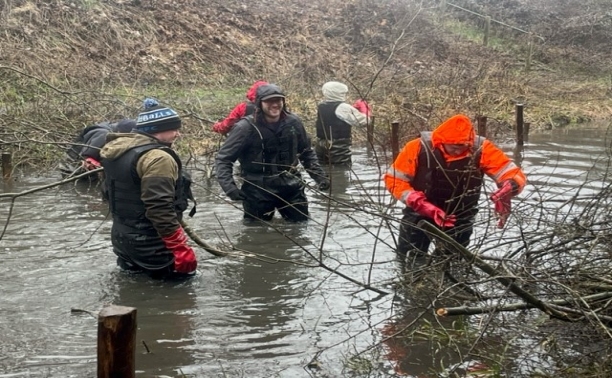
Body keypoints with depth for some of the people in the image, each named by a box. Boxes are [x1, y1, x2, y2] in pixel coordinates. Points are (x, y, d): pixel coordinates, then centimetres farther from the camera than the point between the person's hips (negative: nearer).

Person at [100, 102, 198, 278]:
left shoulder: (118, 150, 9)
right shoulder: (157, 158, -23)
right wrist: (181, 248, -26)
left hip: (122, 237, 10)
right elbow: (160, 210, -29)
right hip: (150, 245, -10)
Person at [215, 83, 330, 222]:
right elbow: (223, 159, -9)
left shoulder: (293, 122, -1)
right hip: (258, 190, -4)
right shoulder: (246, 127, -13)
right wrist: (229, 187, -22)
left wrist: (320, 176, 6)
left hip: (290, 186, 4)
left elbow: (307, 153, 15)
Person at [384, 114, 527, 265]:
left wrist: (505, 192, -45)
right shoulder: (419, 148, -23)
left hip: (459, 219, 1)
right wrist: (421, 204, -27)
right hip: (420, 214, 0)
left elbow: (515, 174, -21)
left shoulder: (480, 149, -22)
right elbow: (394, 179, -15)